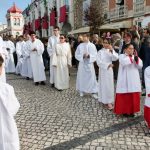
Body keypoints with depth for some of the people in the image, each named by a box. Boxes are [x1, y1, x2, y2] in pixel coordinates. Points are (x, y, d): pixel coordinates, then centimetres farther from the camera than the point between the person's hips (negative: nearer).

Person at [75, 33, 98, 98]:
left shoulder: (92, 45, -2)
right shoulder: (80, 45, 1)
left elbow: (95, 55, -2)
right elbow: (76, 55, 1)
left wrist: (89, 56, -18)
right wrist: (82, 56, -15)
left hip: (90, 64, -1)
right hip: (82, 64, 1)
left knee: (91, 78, 1)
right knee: (81, 77, 6)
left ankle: (93, 92, 8)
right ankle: (81, 91, 20)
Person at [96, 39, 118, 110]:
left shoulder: (111, 51, 5)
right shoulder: (100, 52, -1)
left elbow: (116, 58, -12)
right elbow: (99, 62, -10)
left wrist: (112, 51, -24)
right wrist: (107, 65, -14)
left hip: (109, 70, 2)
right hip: (103, 70, -2)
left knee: (109, 85, 2)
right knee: (104, 85, 1)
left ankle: (109, 102, 5)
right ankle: (105, 100, 9)